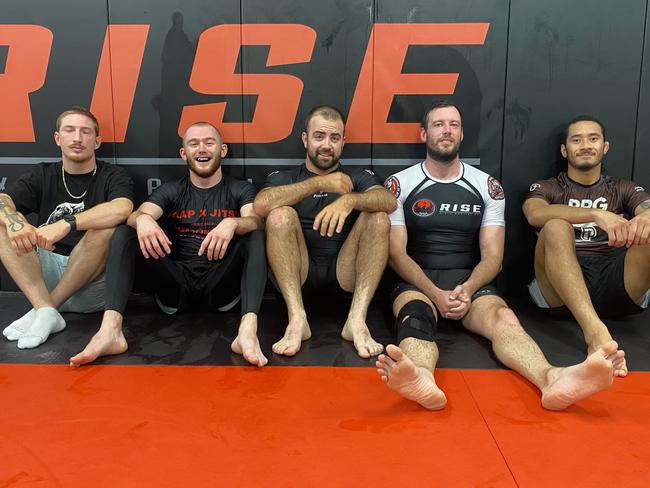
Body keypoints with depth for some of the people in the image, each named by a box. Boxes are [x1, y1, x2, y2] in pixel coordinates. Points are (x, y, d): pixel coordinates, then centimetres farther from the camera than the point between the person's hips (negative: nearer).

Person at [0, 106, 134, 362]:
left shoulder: (113, 176, -1)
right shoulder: (42, 175, 9)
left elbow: (122, 209, -26)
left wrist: (66, 224, -35)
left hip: (95, 281, -3)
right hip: (46, 272, 3)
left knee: (106, 226, -30)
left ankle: (43, 309, -17)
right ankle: (46, 312, -25)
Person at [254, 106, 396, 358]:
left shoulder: (359, 177, 13)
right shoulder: (283, 178, 12)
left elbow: (389, 201, -11)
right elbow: (261, 205, -14)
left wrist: (349, 200, -32)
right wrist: (319, 183, -16)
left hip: (344, 274, 1)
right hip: (298, 274, 0)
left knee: (378, 217, -19)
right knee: (280, 215, -23)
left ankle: (357, 320, -30)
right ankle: (297, 319, -32)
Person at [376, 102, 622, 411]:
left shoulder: (487, 187, 9)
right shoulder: (399, 185, 3)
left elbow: (492, 256, 5)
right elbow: (396, 253, -2)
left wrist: (468, 289, -16)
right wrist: (435, 294, -17)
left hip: (470, 283, 2)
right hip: (417, 283, -1)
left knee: (503, 318, -31)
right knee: (415, 315, -37)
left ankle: (553, 379, -59)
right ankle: (421, 379, -69)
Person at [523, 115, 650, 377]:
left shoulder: (625, 189, 24)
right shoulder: (546, 188, 17)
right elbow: (535, 214, -9)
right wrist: (597, 214, -24)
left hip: (619, 282, 2)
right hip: (562, 290, -1)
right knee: (555, 228, -30)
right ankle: (595, 332, -47)